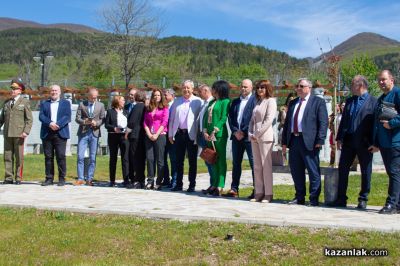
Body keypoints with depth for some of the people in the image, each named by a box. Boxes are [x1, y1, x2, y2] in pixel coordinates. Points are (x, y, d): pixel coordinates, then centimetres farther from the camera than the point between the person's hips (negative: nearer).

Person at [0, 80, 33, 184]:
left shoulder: (25, 102, 3)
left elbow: (29, 119, -2)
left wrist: (26, 131, -13)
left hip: (19, 134, -4)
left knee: (19, 157, -1)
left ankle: (18, 178, 5)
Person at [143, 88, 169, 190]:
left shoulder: (164, 108, 4)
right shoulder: (148, 108, 16)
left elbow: (164, 122, -4)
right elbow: (145, 122, 10)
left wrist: (156, 134, -11)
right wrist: (149, 134, -4)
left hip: (160, 135, -4)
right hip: (149, 136, 4)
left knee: (159, 159, -3)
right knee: (149, 158, 0)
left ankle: (159, 182, 1)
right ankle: (150, 181, 4)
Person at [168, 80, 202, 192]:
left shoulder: (198, 101, -1)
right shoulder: (177, 101, 12)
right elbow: (172, 118, 14)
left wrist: (199, 135, -10)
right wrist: (170, 134, 9)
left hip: (191, 134, -4)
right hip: (179, 133, 4)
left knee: (192, 161, 3)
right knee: (179, 161, 9)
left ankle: (192, 185, 10)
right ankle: (179, 184, 17)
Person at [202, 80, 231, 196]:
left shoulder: (225, 101, -2)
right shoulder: (212, 102, 19)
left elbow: (223, 118, -11)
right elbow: (206, 117, 15)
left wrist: (214, 131, -15)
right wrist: (205, 131, 2)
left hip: (219, 134, -7)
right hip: (209, 135, 7)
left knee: (221, 159, -5)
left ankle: (220, 186, -6)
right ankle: (214, 185, 12)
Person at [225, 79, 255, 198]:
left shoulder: (255, 100, -3)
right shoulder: (235, 101, 17)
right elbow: (230, 117, 10)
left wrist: (244, 132, -13)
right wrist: (235, 131, -5)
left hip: (249, 137, -6)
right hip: (236, 136, 6)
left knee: (254, 164, -2)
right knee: (236, 163, 9)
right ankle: (234, 189, 15)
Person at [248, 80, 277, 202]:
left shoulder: (271, 101, -3)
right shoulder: (258, 102, 19)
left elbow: (269, 120, -13)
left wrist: (258, 133, -14)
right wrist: (251, 133, 4)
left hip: (265, 136, -7)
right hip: (255, 137, 7)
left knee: (266, 165, -6)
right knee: (257, 166, 7)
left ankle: (268, 194, -1)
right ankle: (259, 193, 11)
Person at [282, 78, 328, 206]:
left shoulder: (318, 102, 1)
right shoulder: (292, 103, 19)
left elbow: (323, 122, -6)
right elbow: (286, 123, 19)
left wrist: (320, 141, -14)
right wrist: (284, 142, 13)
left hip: (309, 141, -6)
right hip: (293, 140, 6)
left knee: (313, 171, -1)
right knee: (296, 171, 11)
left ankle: (314, 199, 7)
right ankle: (299, 198, 22)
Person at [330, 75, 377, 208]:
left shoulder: (373, 101, -4)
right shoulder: (349, 101, 14)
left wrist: (374, 142, -13)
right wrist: (339, 138, 7)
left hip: (364, 142, -5)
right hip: (348, 140, 6)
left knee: (365, 171, 5)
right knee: (343, 168, 5)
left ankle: (363, 200, 16)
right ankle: (341, 199, 12)